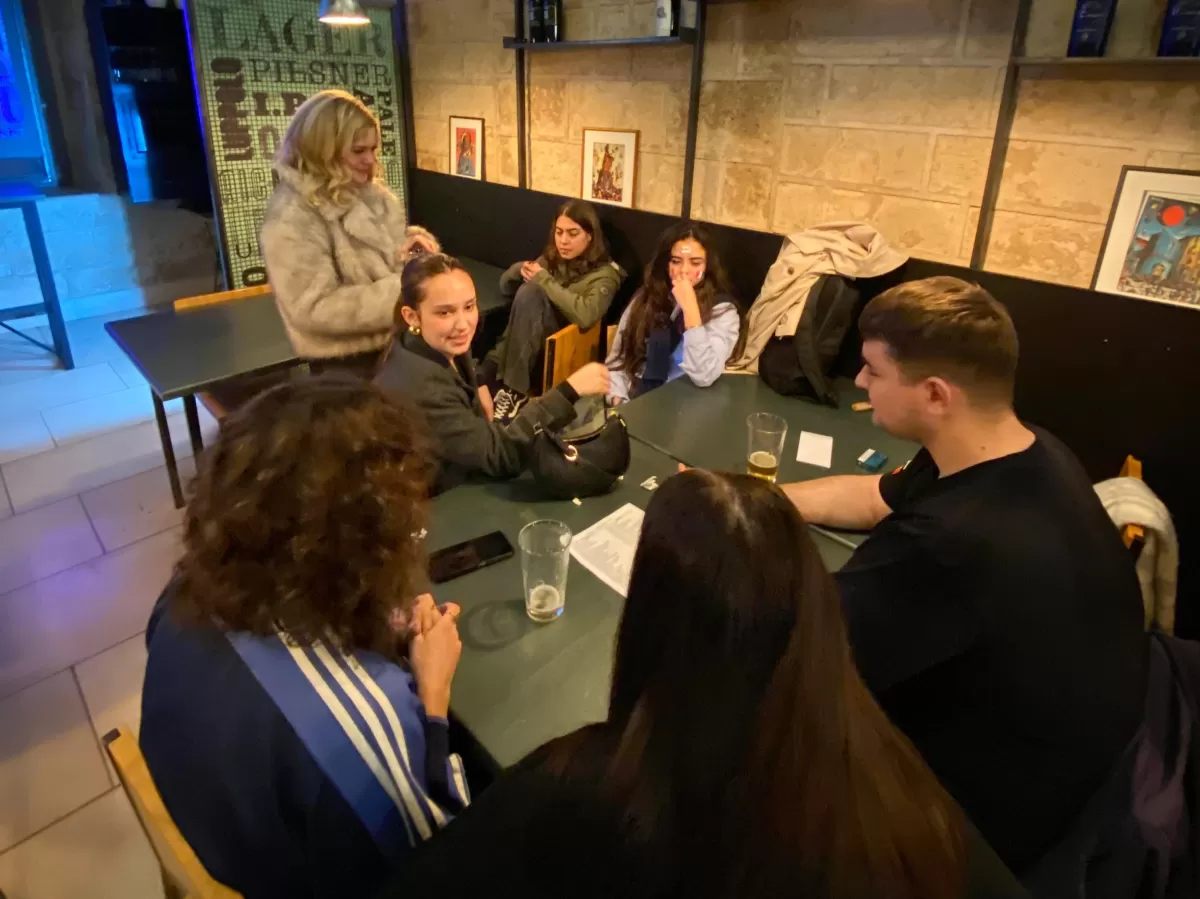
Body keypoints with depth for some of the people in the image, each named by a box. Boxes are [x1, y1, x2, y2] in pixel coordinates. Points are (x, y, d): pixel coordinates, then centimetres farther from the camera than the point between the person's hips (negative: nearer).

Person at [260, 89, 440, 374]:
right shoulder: (291, 219, -20)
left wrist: (413, 242, -8)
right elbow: (314, 308, -26)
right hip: (349, 364, -7)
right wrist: (400, 289, -27)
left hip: (397, 346, 8)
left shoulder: (370, 193, 5)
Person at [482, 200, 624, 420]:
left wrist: (544, 280, -16)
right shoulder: (550, 258, 13)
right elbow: (505, 287, 19)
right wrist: (520, 270, -5)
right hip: (524, 341, 4)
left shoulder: (605, 274, -3)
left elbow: (586, 316, -24)